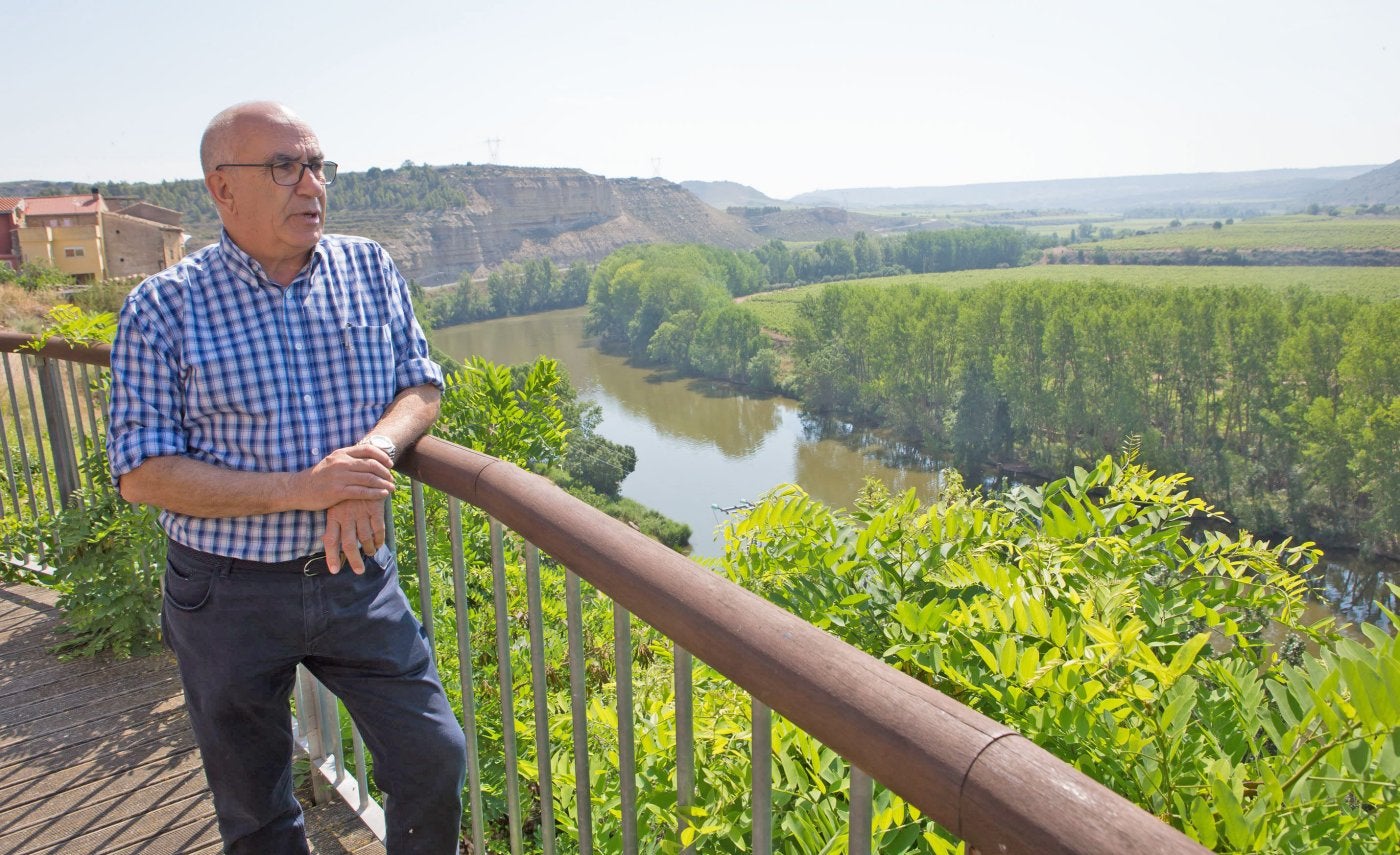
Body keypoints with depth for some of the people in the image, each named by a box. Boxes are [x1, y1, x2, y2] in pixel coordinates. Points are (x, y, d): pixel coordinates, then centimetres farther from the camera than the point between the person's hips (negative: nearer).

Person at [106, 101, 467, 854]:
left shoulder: (368, 268, 0)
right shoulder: (164, 307, -10)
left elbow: (421, 385, 3)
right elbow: (141, 473, -11)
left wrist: (373, 452, -19)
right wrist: (298, 490, -24)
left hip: (355, 574, 2)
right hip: (230, 594, -2)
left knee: (435, 756, 5)